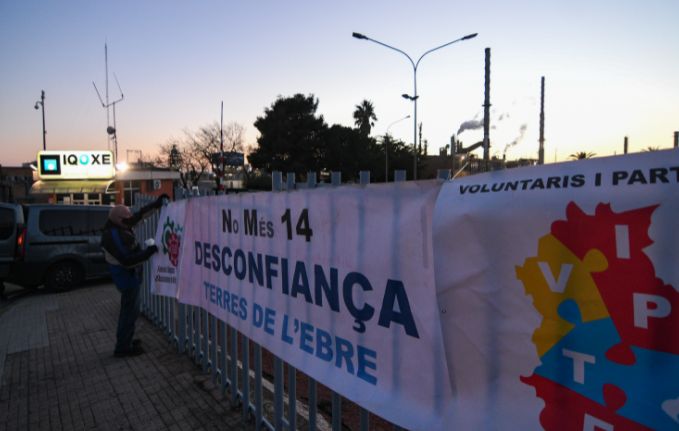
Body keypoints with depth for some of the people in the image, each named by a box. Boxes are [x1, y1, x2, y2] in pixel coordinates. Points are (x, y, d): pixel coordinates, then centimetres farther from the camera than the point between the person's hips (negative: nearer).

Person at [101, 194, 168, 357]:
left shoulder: (118, 226, -2)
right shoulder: (114, 237, -28)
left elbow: (140, 214, 7)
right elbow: (127, 260, -30)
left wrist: (156, 204, 1)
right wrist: (149, 251, -30)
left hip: (127, 272, 10)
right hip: (126, 275, -10)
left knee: (129, 308, 21)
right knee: (130, 310, -1)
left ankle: (125, 341, 34)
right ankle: (123, 347, 11)